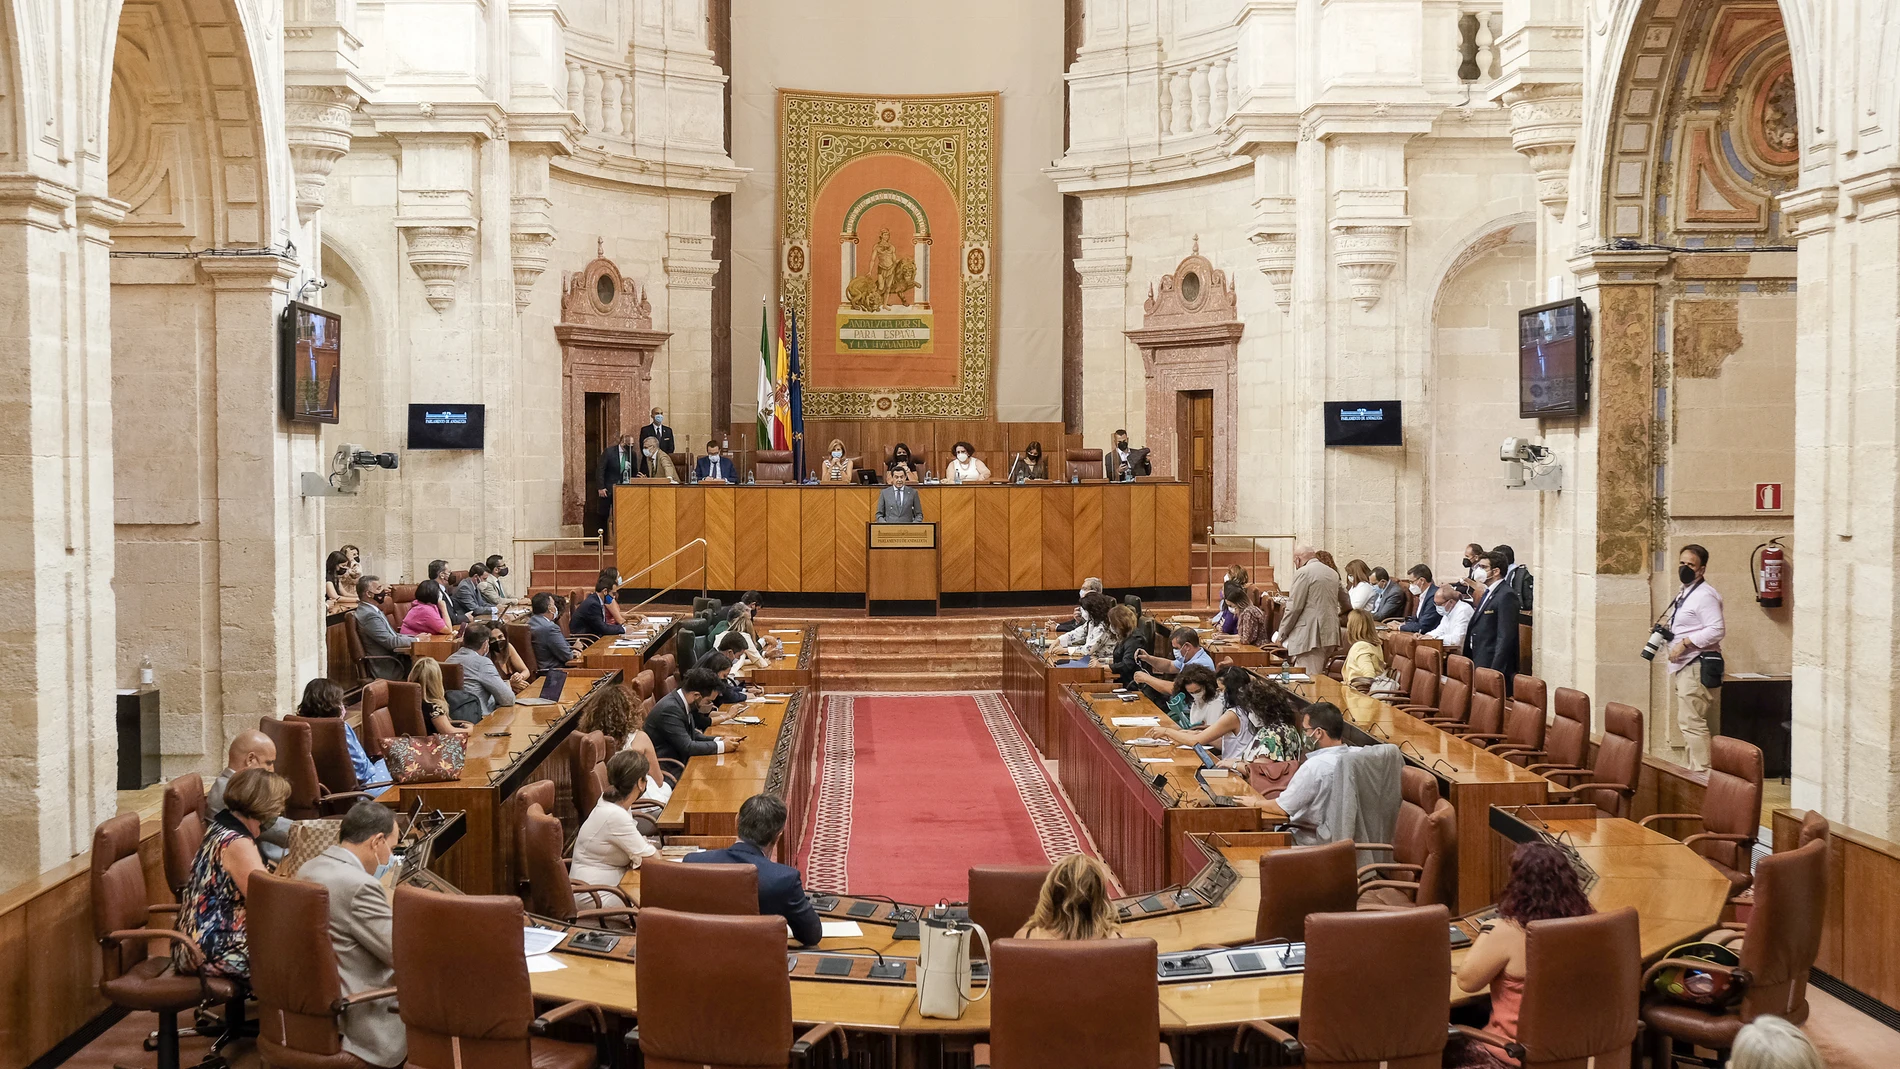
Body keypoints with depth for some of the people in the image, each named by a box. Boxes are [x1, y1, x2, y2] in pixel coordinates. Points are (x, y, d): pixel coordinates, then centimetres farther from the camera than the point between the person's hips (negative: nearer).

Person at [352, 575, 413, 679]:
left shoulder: (372, 610, 13)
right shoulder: (369, 615, -19)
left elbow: (392, 636, 18)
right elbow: (390, 642, -22)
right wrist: (416, 640, -10)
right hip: (387, 669, -9)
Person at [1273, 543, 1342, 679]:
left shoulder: (1303, 573, -9)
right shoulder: (1333, 574, 15)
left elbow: (1294, 607, -10)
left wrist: (1281, 635, -3)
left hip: (1310, 637, -8)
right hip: (1330, 635, 8)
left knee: (1310, 679, -10)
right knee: (1320, 677, 15)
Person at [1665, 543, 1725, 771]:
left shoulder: (1705, 595, -12)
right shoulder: (1684, 594, 20)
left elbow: (1716, 630, -21)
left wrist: (1684, 643, -23)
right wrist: (1668, 625, 13)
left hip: (1697, 666, -11)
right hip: (1685, 667, 11)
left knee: (1691, 722, -13)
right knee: (1684, 723, 13)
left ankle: (1700, 772, -12)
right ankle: (1695, 769, 18)